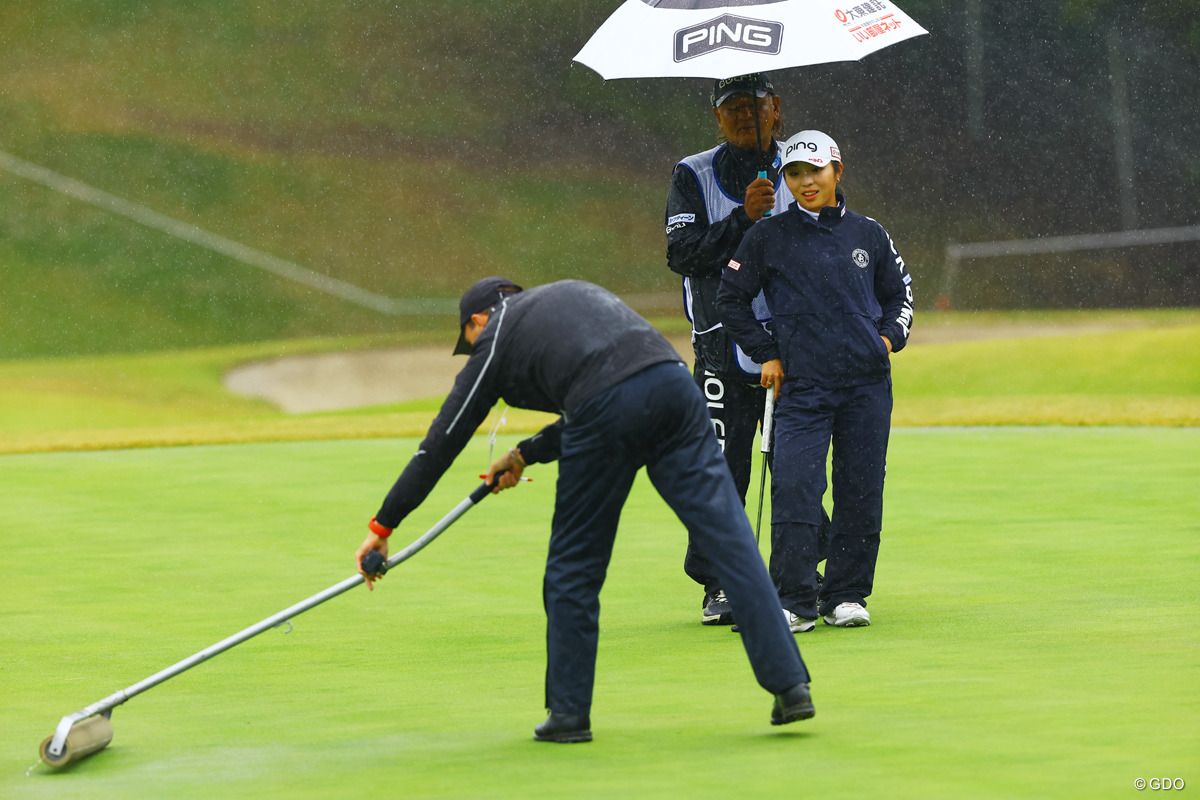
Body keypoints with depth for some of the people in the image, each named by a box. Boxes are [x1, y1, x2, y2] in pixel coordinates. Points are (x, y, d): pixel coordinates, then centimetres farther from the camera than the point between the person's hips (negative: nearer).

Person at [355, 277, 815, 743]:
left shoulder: (494, 340, 21)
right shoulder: (576, 293, 36)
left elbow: (442, 443, 24)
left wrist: (382, 526, 31)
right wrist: (526, 454, 47)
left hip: (606, 408, -4)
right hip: (673, 382, 4)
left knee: (574, 565, 12)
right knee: (728, 536, 1)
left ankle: (568, 711, 16)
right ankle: (790, 683, -7)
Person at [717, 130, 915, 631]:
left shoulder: (868, 235, 10)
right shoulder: (768, 237, 4)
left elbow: (899, 292, 22)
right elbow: (731, 299, 10)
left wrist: (890, 337, 5)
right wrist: (766, 354, 4)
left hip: (867, 383, 2)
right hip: (801, 383, -2)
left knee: (860, 491, 2)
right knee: (794, 487, -13)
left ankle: (846, 596, 13)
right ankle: (795, 603, -10)